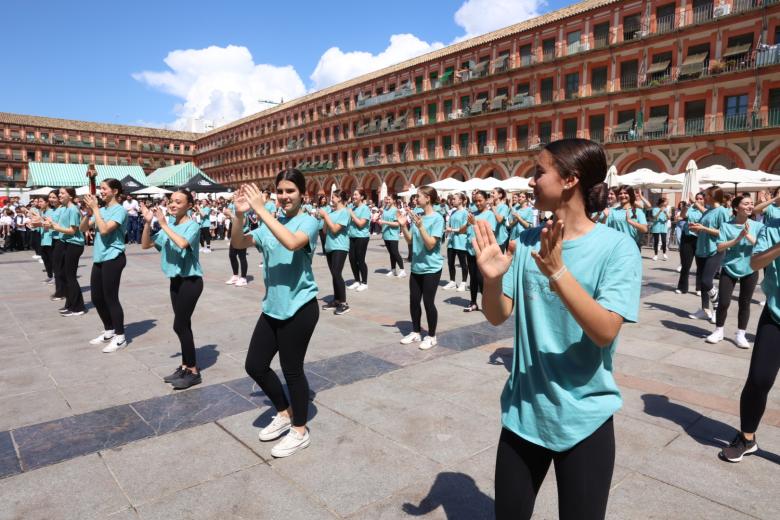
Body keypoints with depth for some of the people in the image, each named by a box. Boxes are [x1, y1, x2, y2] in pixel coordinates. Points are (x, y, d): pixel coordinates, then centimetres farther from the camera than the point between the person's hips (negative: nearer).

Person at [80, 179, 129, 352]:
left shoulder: (120, 210, -10)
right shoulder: (101, 210, 12)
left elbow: (104, 230, -23)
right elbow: (83, 228, 12)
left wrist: (95, 208, -15)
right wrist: (88, 212, -4)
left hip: (113, 258, -8)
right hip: (99, 258, 8)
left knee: (111, 298, -5)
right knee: (96, 297, 13)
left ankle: (120, 337, 6)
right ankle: (109, 331, 29)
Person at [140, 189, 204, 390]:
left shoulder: (192, 225, -12)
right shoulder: (168, 226, 9)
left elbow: (182, 243, -31)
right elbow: (145, 245, 9)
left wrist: (164, 224, -23)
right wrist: (148, 223, -3)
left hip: (190, 280, -7)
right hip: (175, 280, 7)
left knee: (180, 325, -7)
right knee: (183, 325, 13)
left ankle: (194, 371, 3)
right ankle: (186, 366, 23)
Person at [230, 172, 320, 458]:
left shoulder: (308, 222, -10)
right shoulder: (271, 224, 9)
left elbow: (292, 242, -31)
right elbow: (239, 243, 2)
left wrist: (261, 210, -29)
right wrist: (239, 214, -14)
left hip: (299, 308, -7)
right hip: (272, 307, 7)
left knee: (292, 369, 4)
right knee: (255, 365, 12)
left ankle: (300, 431, 25)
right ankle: (284, 413, 35)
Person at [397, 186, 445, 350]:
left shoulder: (437, 218, -13)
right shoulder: (416, 216, 4)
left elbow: (431, 244, -19)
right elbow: (410, 241, 8)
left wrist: (420, 226, -27)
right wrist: (403, 226, -5)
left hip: (431, 268, -6)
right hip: (416, 266, 6)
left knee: (428, 302, 0)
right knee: (414, 301, 11)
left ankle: (431, 336, 16)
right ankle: (416, 332, 28)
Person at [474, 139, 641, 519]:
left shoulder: (617, 246, -13)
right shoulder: (526, 242, -2)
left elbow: (605, 332, -22)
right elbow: (498, 316, -3)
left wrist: (557, 272, -33)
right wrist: (492, 278, -22)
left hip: (584, 419, -3)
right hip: (523, 412, 4)